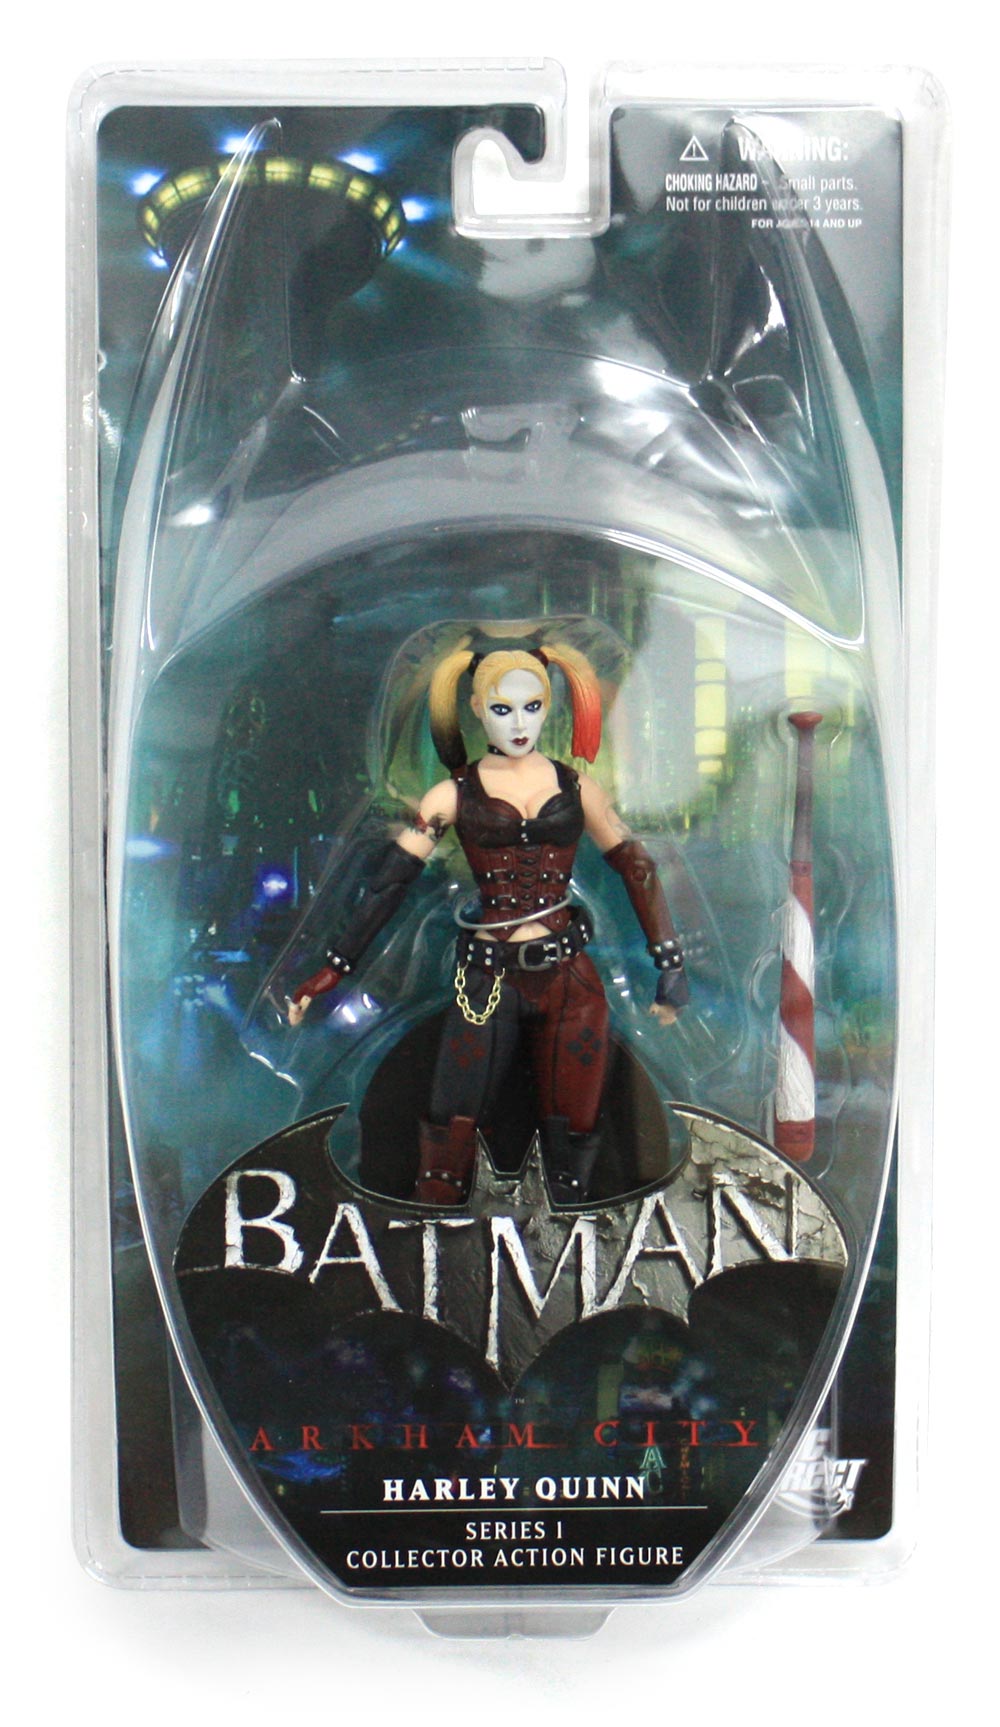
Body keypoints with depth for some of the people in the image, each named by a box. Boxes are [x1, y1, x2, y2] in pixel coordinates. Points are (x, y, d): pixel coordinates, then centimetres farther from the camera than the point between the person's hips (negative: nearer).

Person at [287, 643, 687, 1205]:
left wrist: (671, 963, 8)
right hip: (488, 983, -1)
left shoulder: (575, 787, 7)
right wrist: (336, 968, -1)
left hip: (571, 983, 1)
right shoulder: (456, 794, 4)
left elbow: (637, 868, 13)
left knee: (573, 1138, 7)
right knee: (451, 1138, -2)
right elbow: (390, 879, 3)